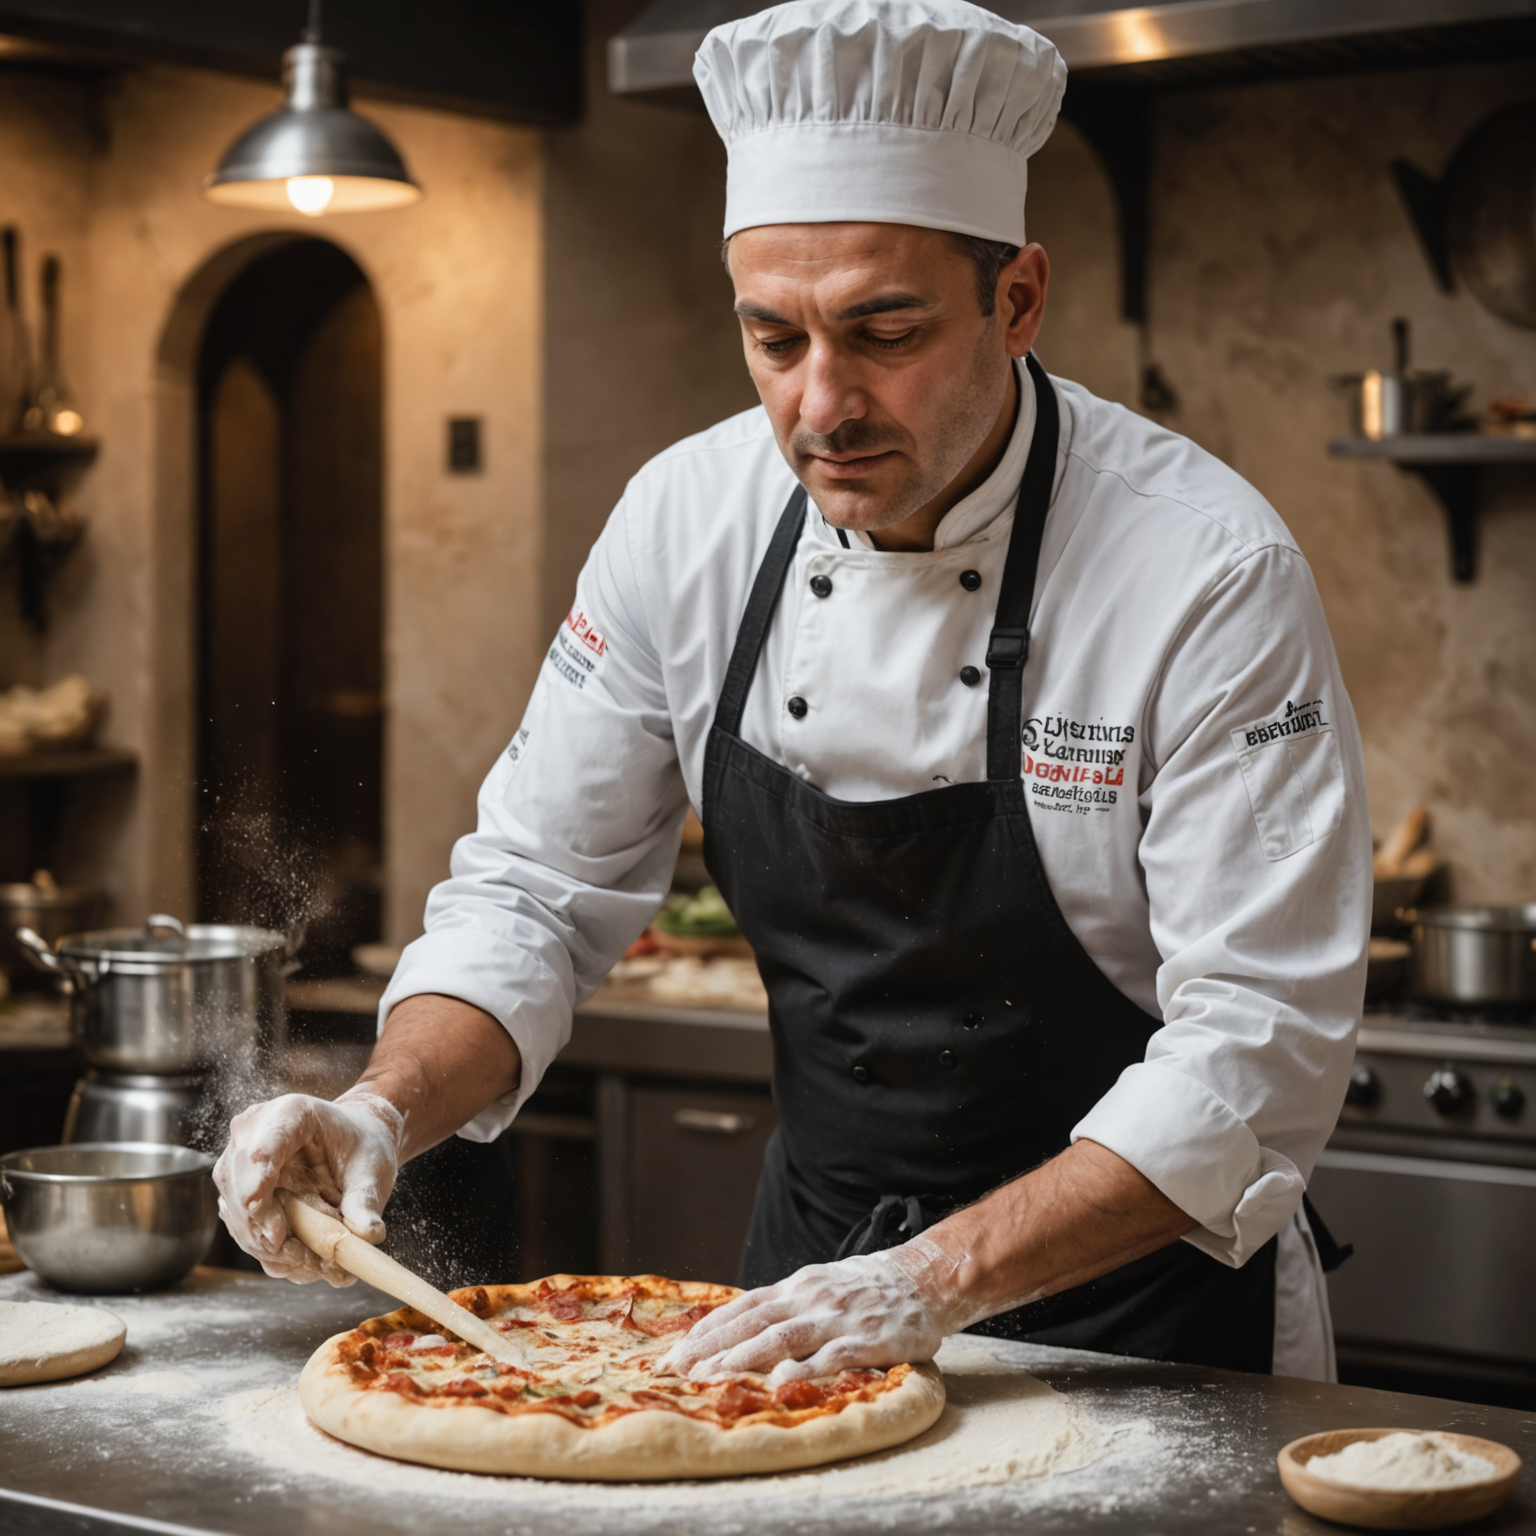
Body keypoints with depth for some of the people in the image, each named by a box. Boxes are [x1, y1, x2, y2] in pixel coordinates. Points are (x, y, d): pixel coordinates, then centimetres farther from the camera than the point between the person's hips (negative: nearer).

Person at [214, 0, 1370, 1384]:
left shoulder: (1212, 573, -20)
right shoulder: (687, 520, -6)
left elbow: (1259, 1045, -21)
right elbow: (538, 894, 2)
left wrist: (942, 1275, -29)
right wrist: (386, 1112, -16)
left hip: (1139, 1304, -3)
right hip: (815, 1260, 3)